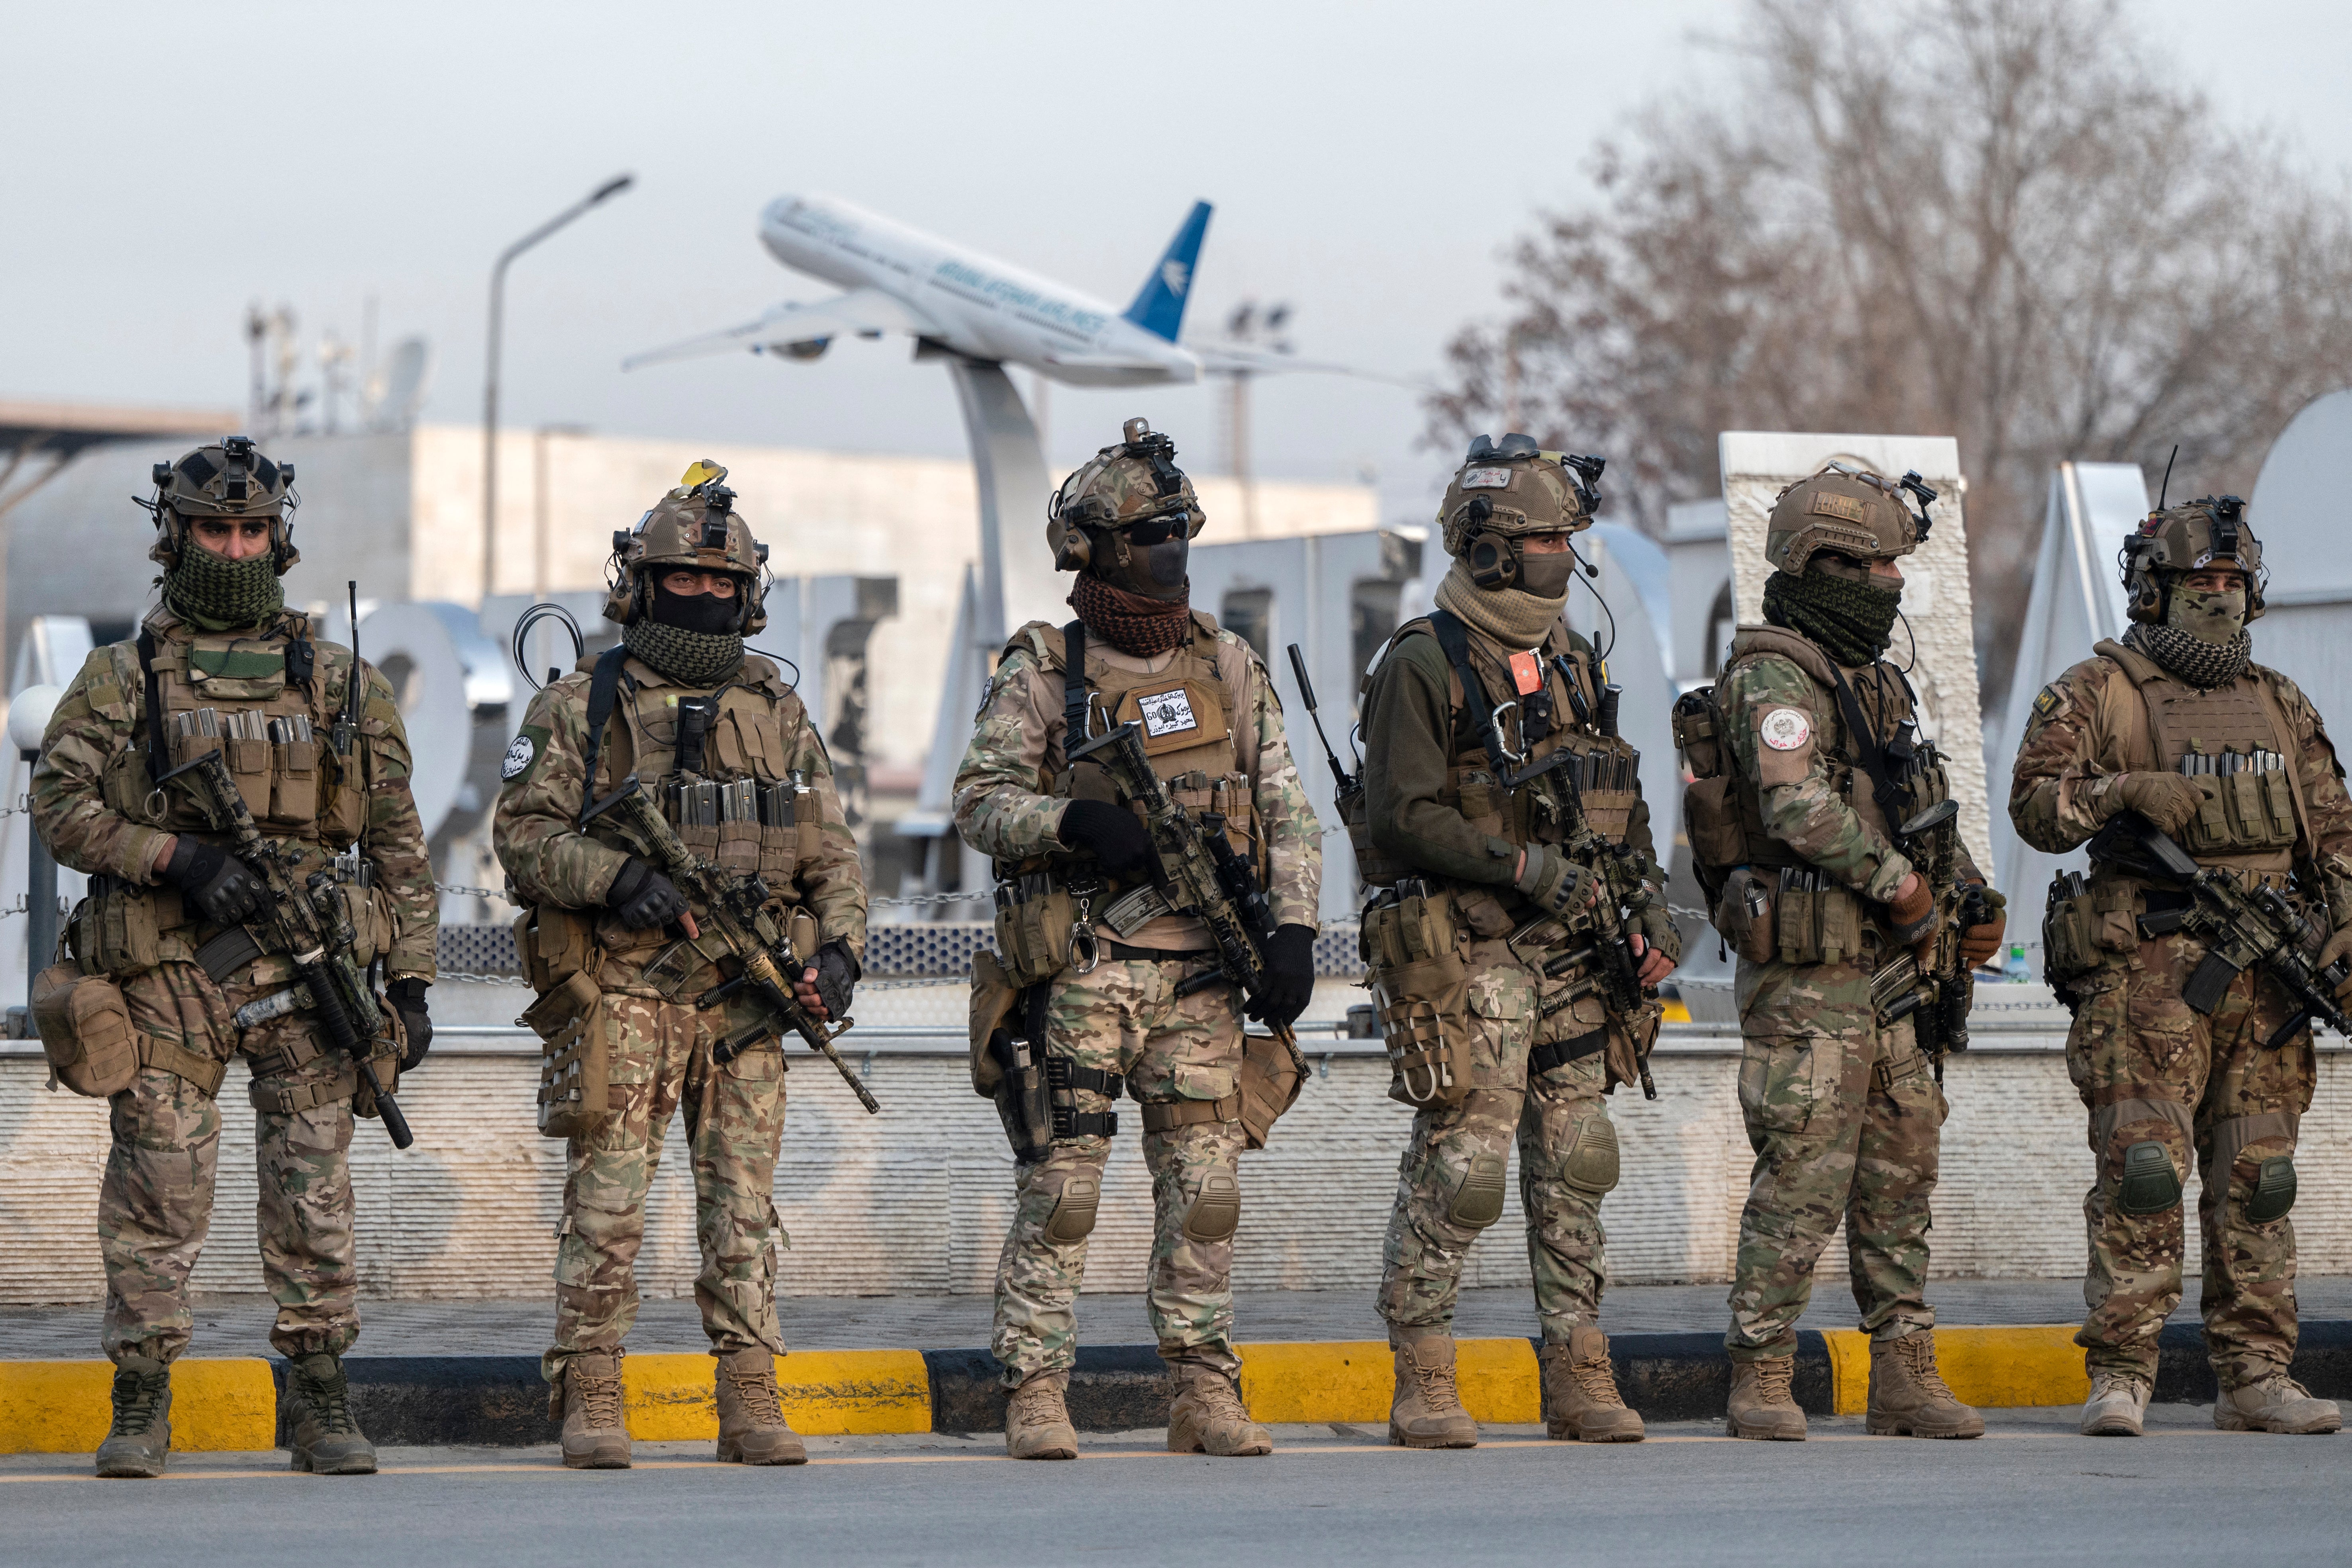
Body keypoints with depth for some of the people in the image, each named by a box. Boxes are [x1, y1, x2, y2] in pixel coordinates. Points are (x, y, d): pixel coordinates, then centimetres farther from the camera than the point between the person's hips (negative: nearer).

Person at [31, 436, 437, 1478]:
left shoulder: (339, 682, 12)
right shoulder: (120, 678, 8)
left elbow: (398, 844, 12)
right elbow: (60, 804, 0)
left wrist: (410, 982, 6)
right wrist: (178, 856, -14)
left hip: (308, 970, 1)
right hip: (166, 979, -1)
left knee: (314, 1191, -1)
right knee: (158, 1195, -1)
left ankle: (321, 1404, 5)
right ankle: (141, 1408, 7)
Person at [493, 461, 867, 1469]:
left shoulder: (777, 712, 14)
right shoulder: (581, 707, 4)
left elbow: (830, 851, 15)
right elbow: (523, 829, -2)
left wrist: (839, 948, -1)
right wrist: (614, 876, -18)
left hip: (745, 998, 3)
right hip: (619, 996, -3)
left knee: (744, 1206, 3)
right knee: (609, 1201, -5)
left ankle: (750, 1403, 6)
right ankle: (590, 1402, -1)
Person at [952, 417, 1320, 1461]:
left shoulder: (1229, 667, 12)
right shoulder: (1043, 670, 1)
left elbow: (1285, 812, 12)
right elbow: (979, 803, -3)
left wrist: (1293, 932, 1)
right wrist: (1076, 821, -20)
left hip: (1201, 970, 4)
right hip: (1081, 969, -3)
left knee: (1205, 1182, 2)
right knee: (1061, 1185, -4)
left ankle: (1203, 1389, 9)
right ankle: (1035, 1392, 1)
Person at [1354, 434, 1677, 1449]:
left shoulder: (1569, 660, 15)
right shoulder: (1424, 664, -8)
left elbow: (1621, 800, 22)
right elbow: (1405, 816, -15)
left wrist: (1650, 909, 9)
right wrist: (1529, 867, -19)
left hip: (1572, 949, 7)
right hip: (1462, 954, -7)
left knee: (1575, 1161, 7)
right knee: (1459, 1166, -8)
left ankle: (1579, 1380, 12)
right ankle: (1423, 1384, 0)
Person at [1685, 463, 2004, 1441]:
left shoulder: (1874, 679, 18)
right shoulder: (1773, 676, -11)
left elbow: (1925, 806, 26)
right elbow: (1801, 809, -24)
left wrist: (1973, 898, 12)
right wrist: (1902, 886, -17)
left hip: (1886, 965, 9)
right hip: (1805, 970, -9)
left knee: (1901, 1174, 10)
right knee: (1803, 1179, -8)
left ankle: (1904, 1378, 14)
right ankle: (1760, 1385, -3)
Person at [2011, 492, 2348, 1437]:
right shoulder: (2098, 693, 3)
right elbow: (2036, 804, -7)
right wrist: (2126, 791, -22)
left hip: (2265, 977, 5)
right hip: (2148, 976, -5)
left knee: (2256, 1182, 5)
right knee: (2141, 1175, -10)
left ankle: (2256, 1377, 9)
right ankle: (2120, 1377, -7)